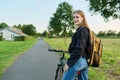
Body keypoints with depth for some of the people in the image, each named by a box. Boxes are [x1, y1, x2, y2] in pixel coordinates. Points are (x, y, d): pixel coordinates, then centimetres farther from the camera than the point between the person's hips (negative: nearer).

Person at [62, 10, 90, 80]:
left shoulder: (82, 30, -13)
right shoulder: (86, 30, 17)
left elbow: (79, 49, -22)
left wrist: (69, 63, -20)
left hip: (78, 60, -10)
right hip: (85, 61, 10)